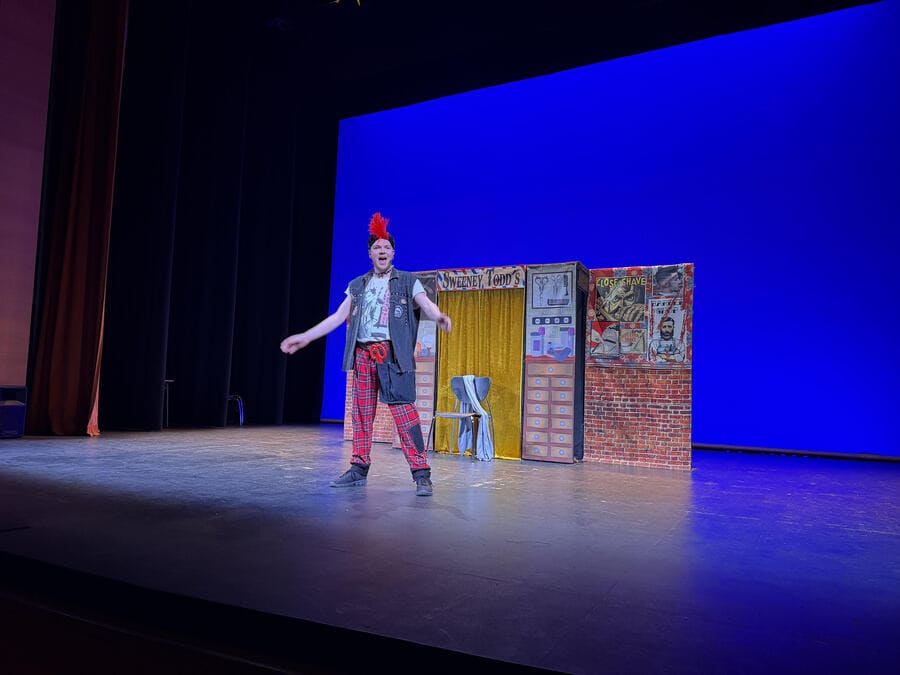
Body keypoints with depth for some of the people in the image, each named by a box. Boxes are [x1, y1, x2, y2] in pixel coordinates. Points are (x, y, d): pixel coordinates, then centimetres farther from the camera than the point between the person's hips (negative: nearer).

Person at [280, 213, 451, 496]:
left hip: (392, 354, -4)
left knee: (404, 412, -12)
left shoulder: (407, 282, 5)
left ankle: (421, 474, -9)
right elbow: (337, 317, 17)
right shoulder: (357, 286, 17)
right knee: (361, 414, 8)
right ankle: (359, 469, 19)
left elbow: (426, 305, -10)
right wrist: (305, 337, 14)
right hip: (362, 354, 5)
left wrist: (439, 317, -34)